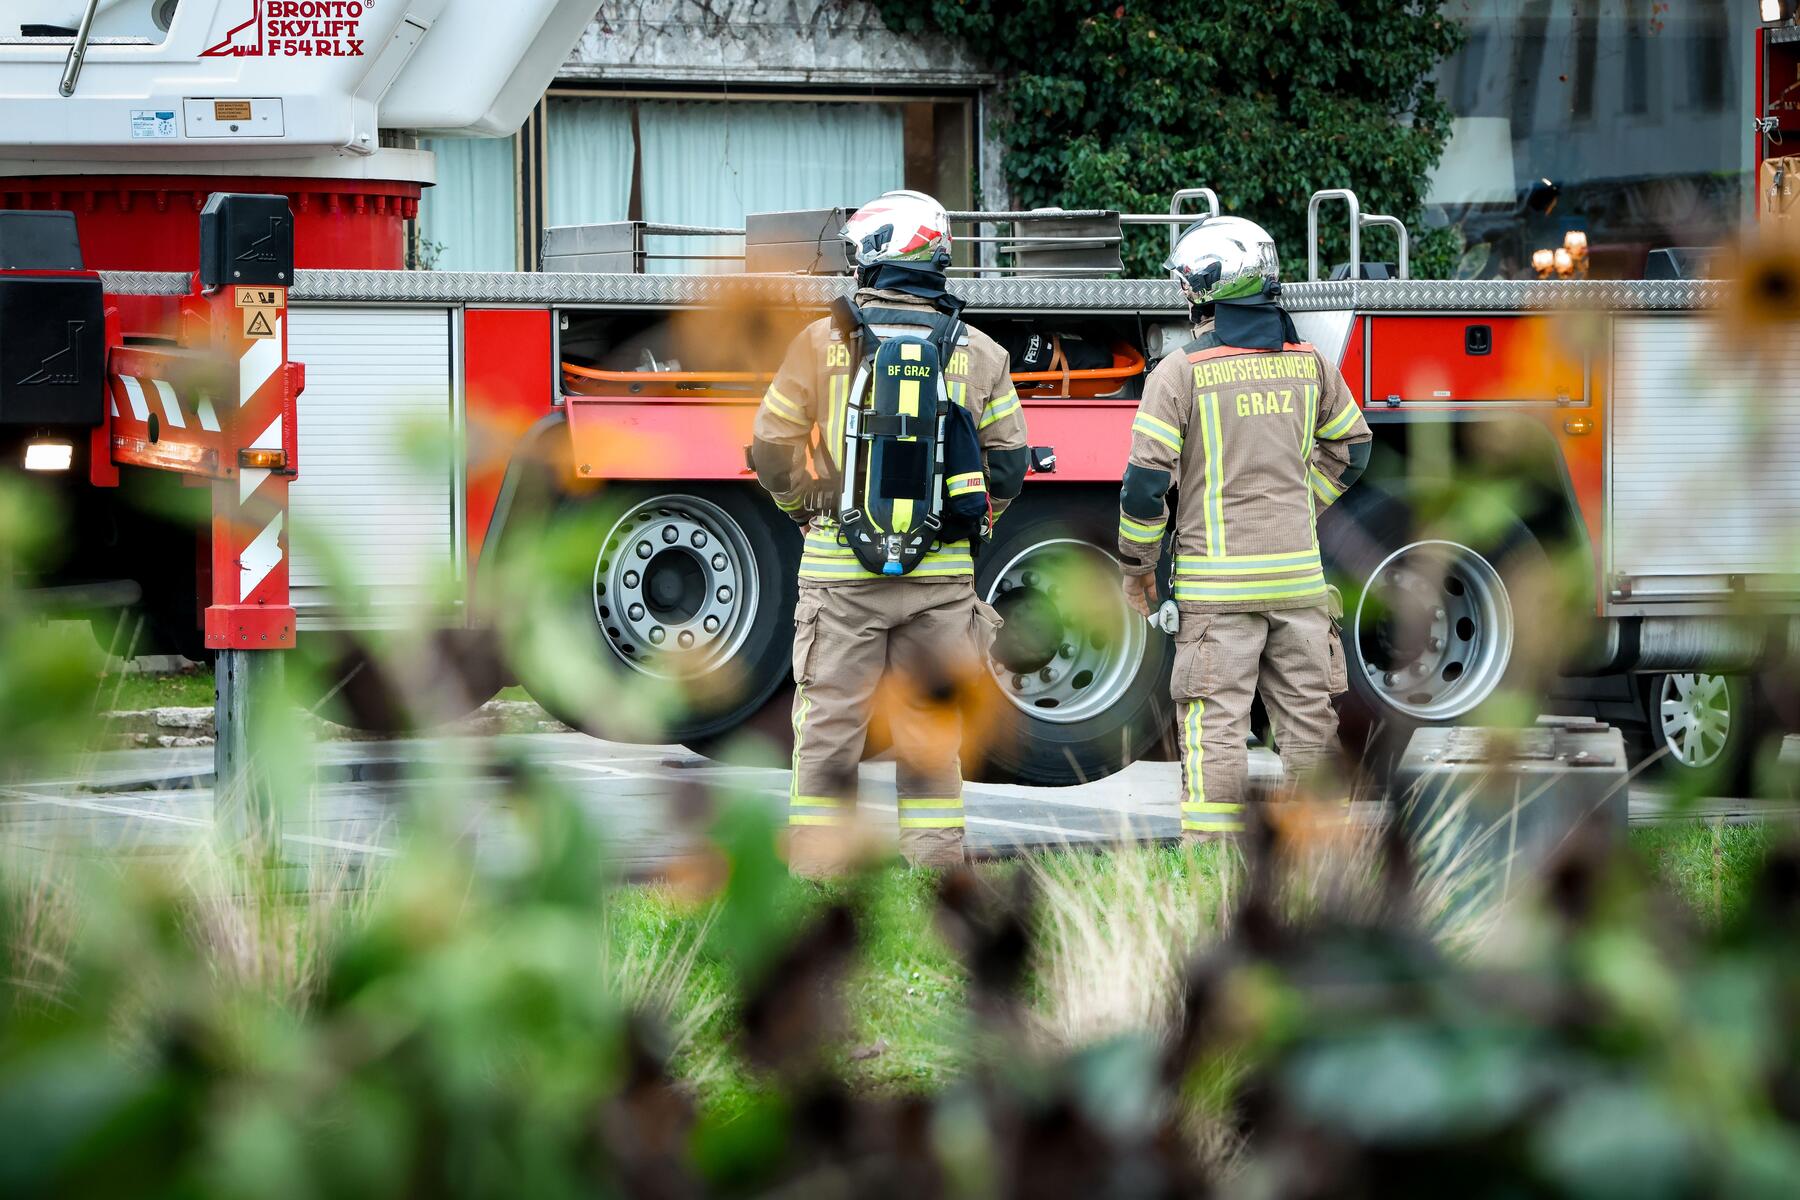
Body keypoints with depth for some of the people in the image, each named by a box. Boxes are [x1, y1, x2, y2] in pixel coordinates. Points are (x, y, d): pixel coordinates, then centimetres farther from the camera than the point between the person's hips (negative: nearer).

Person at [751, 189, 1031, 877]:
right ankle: (935, 860, 8)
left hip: (842, 563, -2)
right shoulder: (978, 354, 4)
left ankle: (817, 868, 1)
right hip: (943, 573, 2)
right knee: (931, 730, 9)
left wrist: (806, 507, 19)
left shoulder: (823, 343, -2)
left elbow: (773, 450, 1)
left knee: (829, 724, 3)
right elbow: (1007, 462, 6)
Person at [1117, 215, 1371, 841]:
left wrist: (1136, 565, 4)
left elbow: (1147, 480, -8)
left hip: (1217, 578, -4)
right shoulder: (1308, 363, 7)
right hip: (1298, 574, 4)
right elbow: (1351, 450, 18)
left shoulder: (1181, 372, -8)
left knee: (1217, 724, -3)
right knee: (1309, 720, 9)